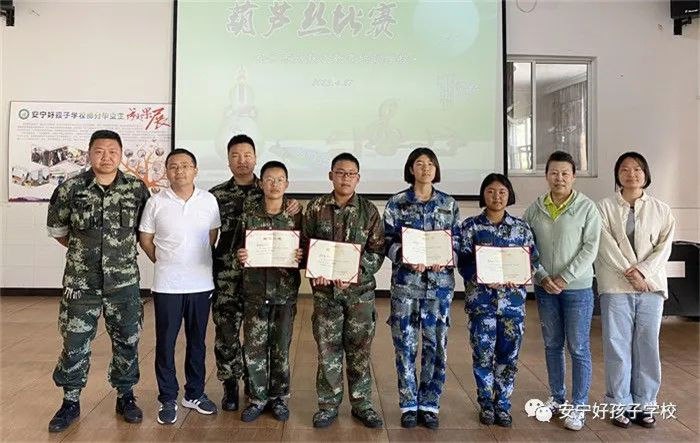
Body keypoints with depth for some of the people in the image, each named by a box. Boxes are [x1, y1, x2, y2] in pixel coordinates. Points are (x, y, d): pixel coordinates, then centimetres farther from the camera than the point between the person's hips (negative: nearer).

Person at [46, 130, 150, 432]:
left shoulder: (137, 189, -4)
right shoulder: (70, 189, -5)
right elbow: (56, 229, 10)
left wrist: (123, 251, 7)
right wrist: (83, 250, 11)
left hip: (124, 282, 1)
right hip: (80, 282, 0)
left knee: (127, 341, 10)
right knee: (75, 343, 8)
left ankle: (125, 396, 28)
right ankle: (71, 402, 27)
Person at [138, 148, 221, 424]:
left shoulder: (209, 201, -1)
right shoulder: (156, 202, -4)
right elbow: (145, 239, 5)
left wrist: (199, 263, 9)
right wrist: (165, 263, 7)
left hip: (201, 284, 2)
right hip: (166, 285, -1)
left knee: (197, 342, 12)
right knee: (165, 343, 6)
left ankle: (194, 394, 27)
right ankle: (168, 399, 20)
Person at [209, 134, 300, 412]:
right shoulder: (216, 195, 4)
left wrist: (297, 209, -12)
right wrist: (208, 266, -1)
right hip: (226, 276, 0)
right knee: (226, 332, 3)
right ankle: (230, 386, 21)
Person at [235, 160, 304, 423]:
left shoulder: (296, 217, -1)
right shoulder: (249, 217, 0)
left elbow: (305, 250, 3)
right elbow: (239, 249, 6)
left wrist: (301, 257, -18)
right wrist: (240, 256, -16)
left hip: (285, 292, 0)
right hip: (255, 292, 1)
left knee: (280, 347, 9)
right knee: (254, 347, 5)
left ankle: (279, 397, 26)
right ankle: (258, 398, 22)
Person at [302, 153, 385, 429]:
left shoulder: (368, 210, 1)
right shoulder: (315, 208, 3)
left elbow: (377, 251, -2)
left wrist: (354, 274, -16)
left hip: (360, 290, 0)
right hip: (325, 289, 0)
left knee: (359, 349, 8)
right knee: (328, 349, 6)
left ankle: (362, 405, 22)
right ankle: (328, 405, 21)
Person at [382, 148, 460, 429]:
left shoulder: (449, 204, 7)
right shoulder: (396, 203, 2)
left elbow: (457, 241, 7)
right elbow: (387, 240, -1)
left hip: (440, 282, 1)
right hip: (406, 281, -1)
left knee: (436, 343, 4)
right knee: (405, 343, 3)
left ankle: (430, 405, 19)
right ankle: (409, 405, 17)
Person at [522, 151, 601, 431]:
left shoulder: (587, 208, -6)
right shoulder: (535, 209, 2)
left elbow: (590, 248, -10)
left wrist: (565, 278, -15)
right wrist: (543, 277, -10)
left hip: (578, 288, -3)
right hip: (544, 288, 3)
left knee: (578, 348, 3)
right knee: (552, 345, 14)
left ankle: (579, 406, 15)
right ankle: (557, 397, 29)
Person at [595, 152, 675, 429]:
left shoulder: (661, 210, 9)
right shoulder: (605, 207, 2)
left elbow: (664, 247, 0)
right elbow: (607, 247, -7)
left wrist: (643, 271, -14)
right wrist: (630, 274, -14)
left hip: (651, 286, 2)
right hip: (616, 286, -2)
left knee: (648, 346, 7)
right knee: (618, 347, 2)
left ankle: (644, 404, 19)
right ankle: (621, 404, 13)